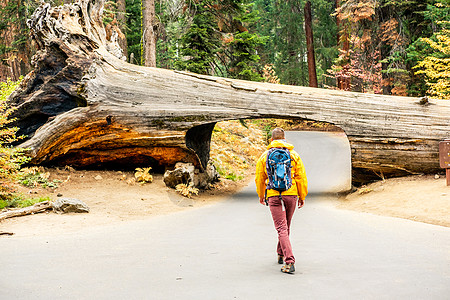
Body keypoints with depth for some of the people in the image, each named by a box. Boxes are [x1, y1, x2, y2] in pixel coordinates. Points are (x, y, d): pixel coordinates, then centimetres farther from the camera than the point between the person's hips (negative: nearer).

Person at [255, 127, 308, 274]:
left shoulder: (265, 156, 5)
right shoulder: (294, 154, 5)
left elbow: (259, 178, 11)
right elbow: (301, 177, 3)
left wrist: (261, 195, 25)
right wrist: (302, 196, 12)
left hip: (274, 196, -2)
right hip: (291, 194, 2)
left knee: (281, 228, -6)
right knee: (286, 226, 20)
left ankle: (289, 261, -18)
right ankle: (281, 254, 38)